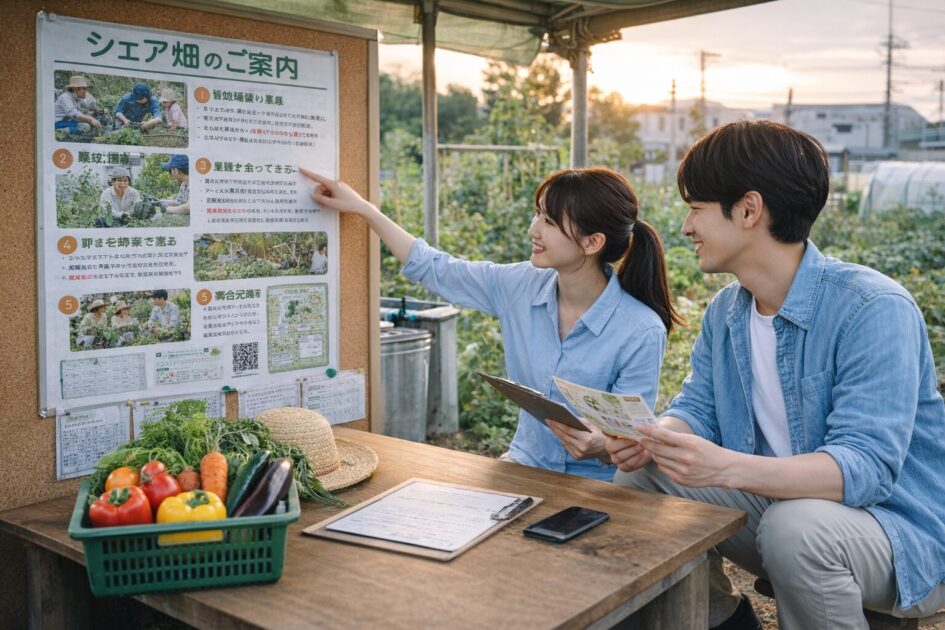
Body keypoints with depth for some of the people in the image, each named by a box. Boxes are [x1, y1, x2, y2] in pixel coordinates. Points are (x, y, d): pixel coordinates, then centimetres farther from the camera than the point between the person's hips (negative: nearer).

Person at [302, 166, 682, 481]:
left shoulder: (642, 331, -19)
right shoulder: (520, 287, -5)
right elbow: (435, 270, 8)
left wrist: (601, 447, -38)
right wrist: (362, 208, 10)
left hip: (598, 484, -5)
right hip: (525, 464, 5)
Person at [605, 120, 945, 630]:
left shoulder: (873, 309, -23)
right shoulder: (724, 312, 3)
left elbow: (867, 466, -31)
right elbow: (698, 409, 4)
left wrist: (726, 468, -45)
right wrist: (655, 438, -21)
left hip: (903, 528, -6)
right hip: (778, 501, 7)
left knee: (796, 526, -37)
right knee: (640, 477, -6)